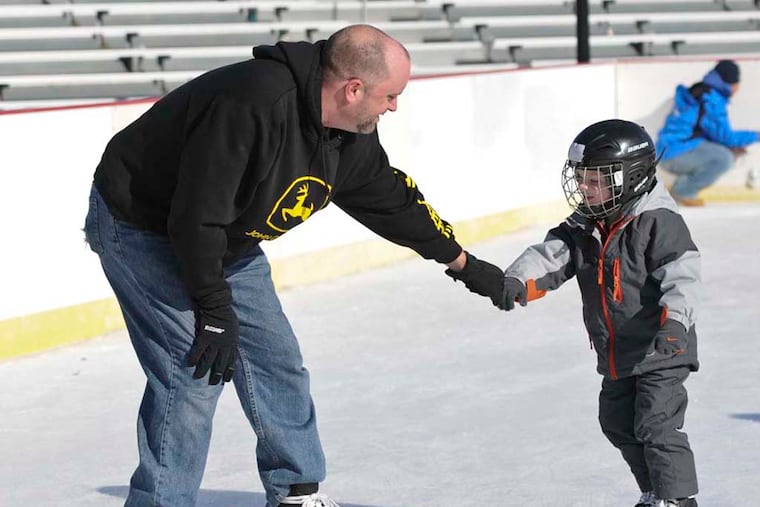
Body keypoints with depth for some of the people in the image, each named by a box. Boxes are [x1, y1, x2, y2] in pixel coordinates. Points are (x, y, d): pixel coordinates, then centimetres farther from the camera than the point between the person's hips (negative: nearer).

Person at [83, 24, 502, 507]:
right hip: (141, 227, -9)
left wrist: (462, 262, 21)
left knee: (274, 358, 10)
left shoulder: (352, 138, -6)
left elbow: (392, 198, 12)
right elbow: (196, 216, -33)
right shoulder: (252, 105, -35)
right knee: (194, 373, -17)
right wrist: (214, 312, -26)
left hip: (227, 239, 9)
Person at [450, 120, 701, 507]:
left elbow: (682, 278, -25)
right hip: (617, 356, 9)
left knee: (656, 425, -10)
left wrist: (674, 321, -40)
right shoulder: (583, 227, 4)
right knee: (618, 423, 16)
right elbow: (550, 257, -6)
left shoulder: (658, 224, -19)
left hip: (661, 351, -9)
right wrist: (515, 282, -25)